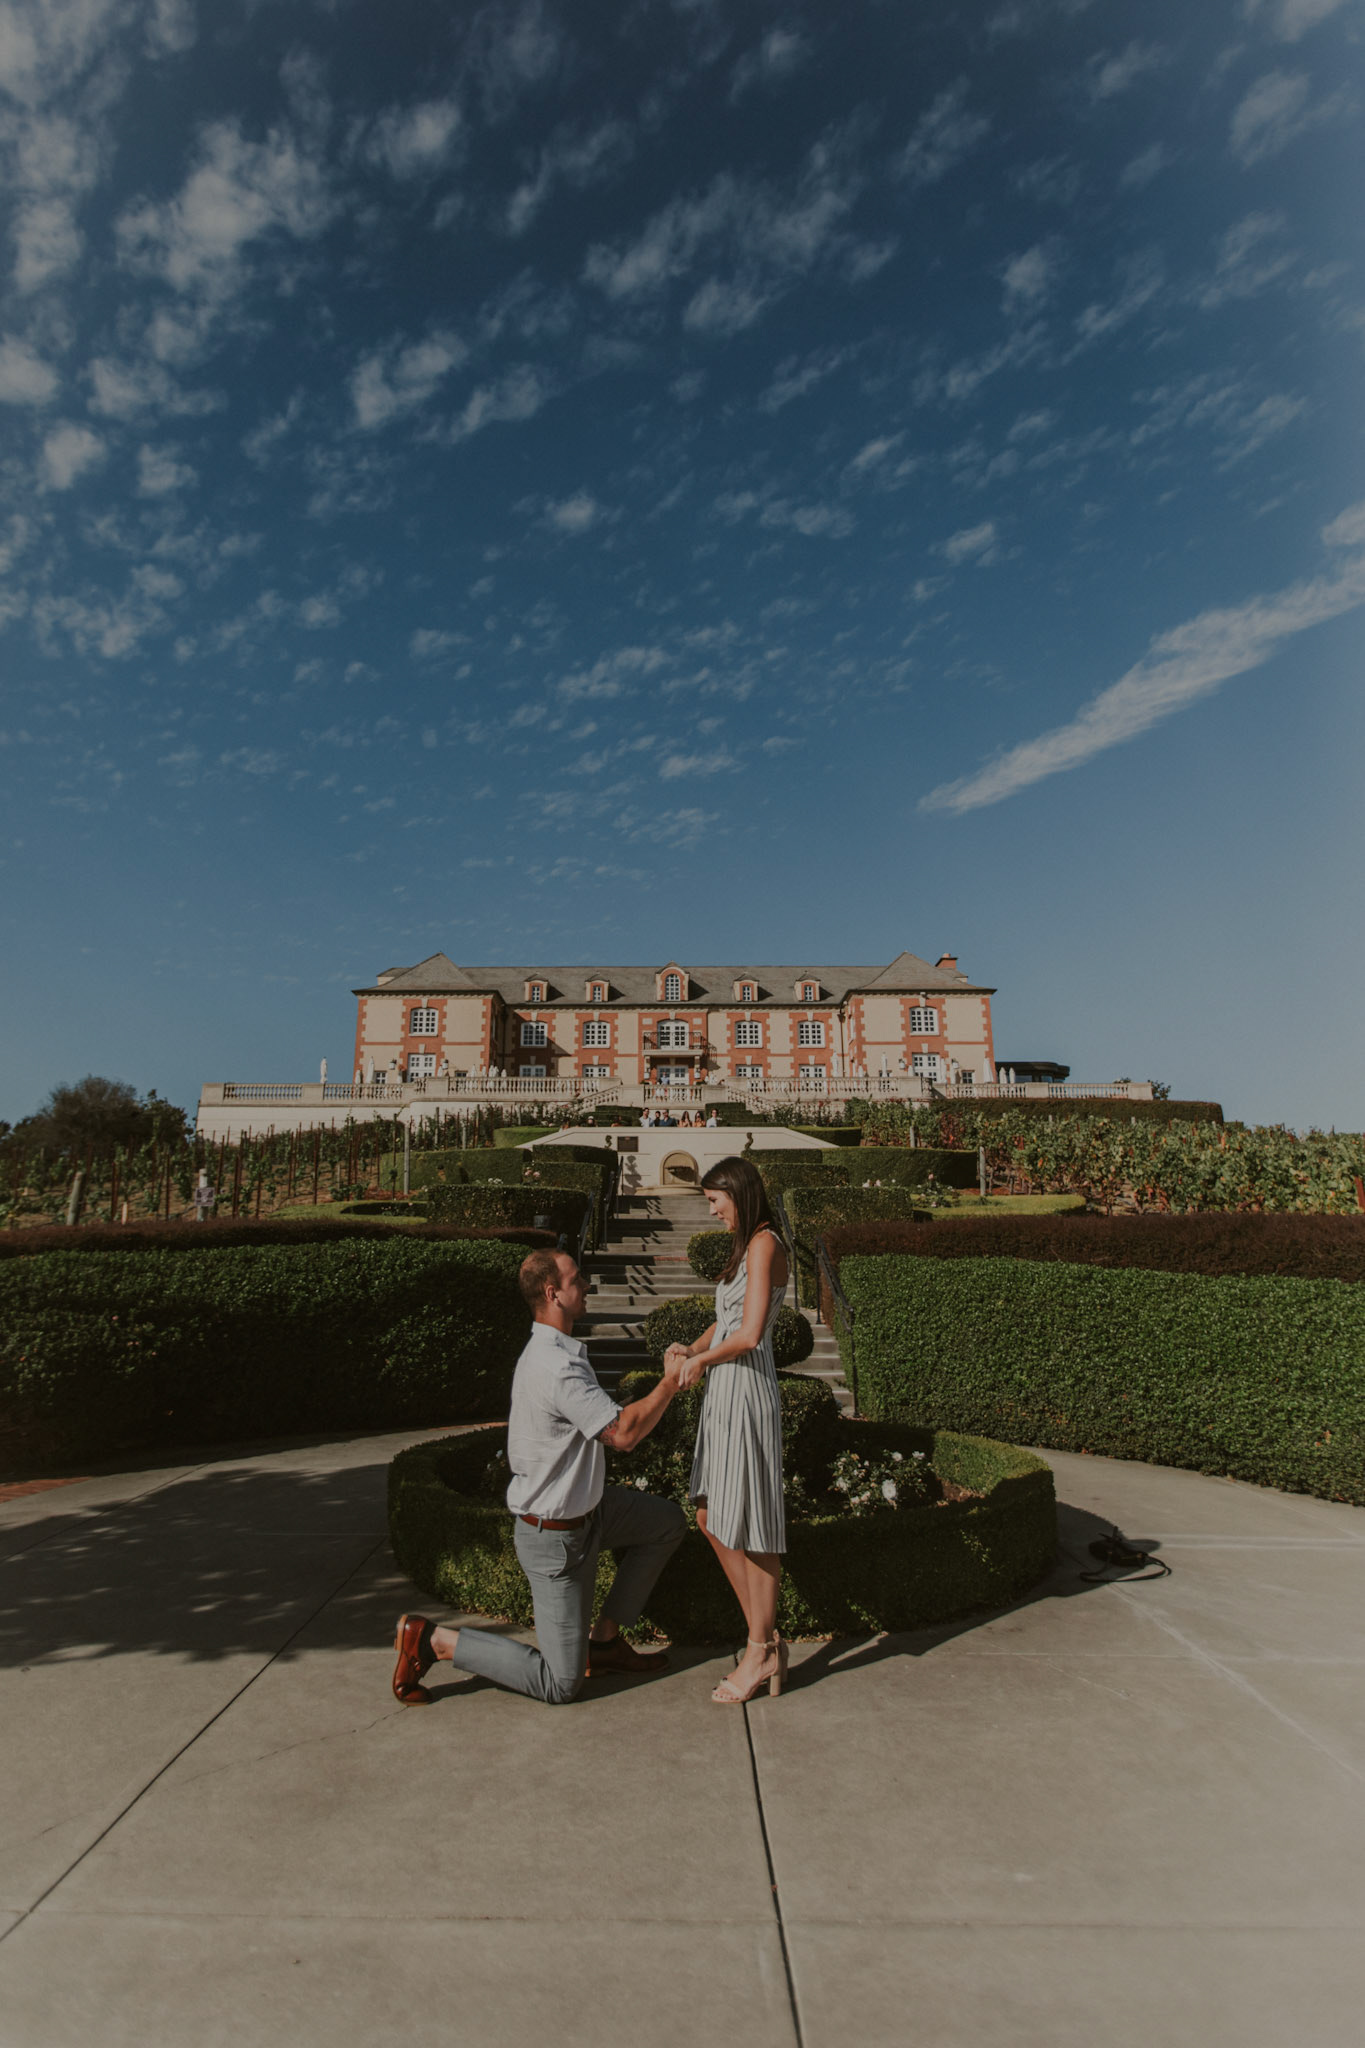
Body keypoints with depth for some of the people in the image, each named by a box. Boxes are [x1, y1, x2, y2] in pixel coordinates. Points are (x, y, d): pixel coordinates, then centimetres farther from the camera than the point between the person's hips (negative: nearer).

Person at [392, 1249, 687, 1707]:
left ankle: (605, 1637, 20)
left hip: (581, 1506, 10)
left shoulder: (545, 1351, 3)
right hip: (555, 1535, -9)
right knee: (560, 1684, 0)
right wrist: (670, 1383, -22)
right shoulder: (558, 1367, -30)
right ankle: (432, 1639, 4)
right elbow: (623, 1433, -31)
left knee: (669, 1522, 16)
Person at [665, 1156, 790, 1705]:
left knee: (751, 1529, 3)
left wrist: (701, 1361, -7)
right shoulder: (745, 1247, 16)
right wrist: (691, 1349, 1)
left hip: (746, 1392, -10)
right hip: (722, 1393, 10)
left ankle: (761, 1654, 19)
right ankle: (766, 1639, 27)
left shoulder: (764, 1244, -14)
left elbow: (749, 1334, -21)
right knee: (711, 1518, 15)